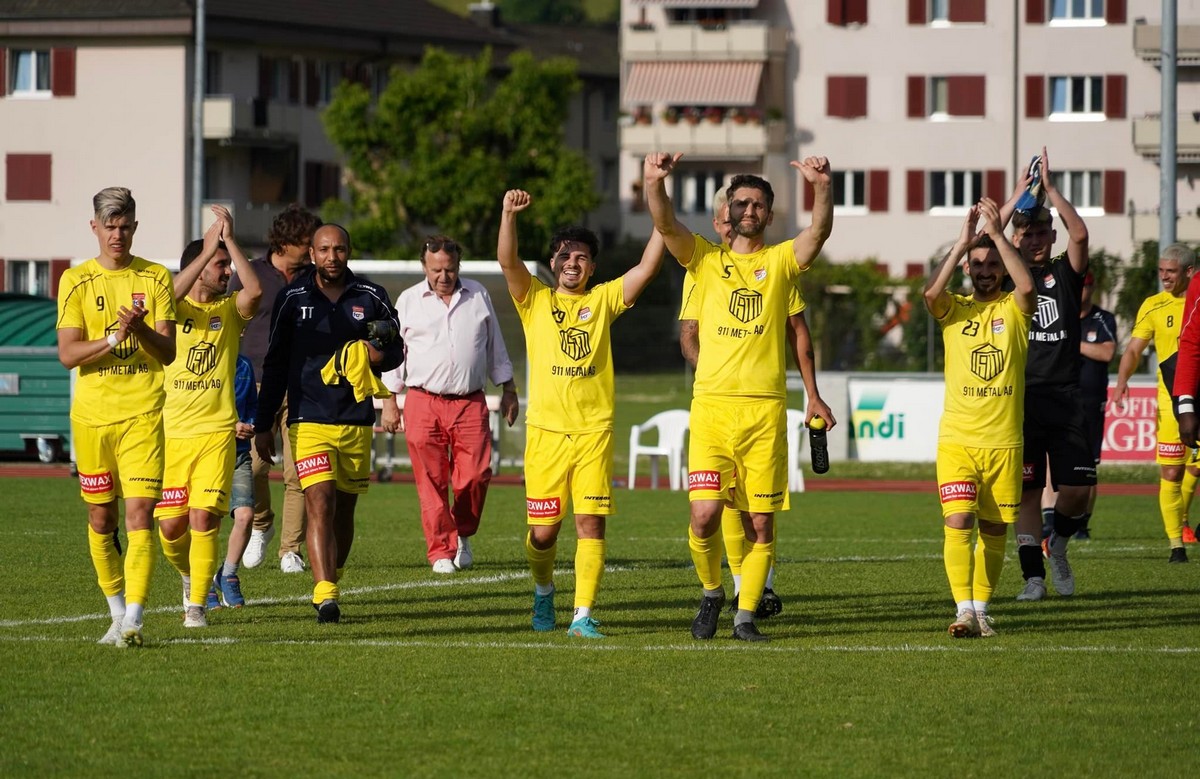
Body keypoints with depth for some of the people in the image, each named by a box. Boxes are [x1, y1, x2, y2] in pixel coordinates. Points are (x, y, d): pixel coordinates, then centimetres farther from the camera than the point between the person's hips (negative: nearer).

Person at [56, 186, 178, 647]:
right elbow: (67, 354, -3)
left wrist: (141, 331, -20)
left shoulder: (155, 279, 5)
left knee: (140, 513, -13)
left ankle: (133, 621, -19)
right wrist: (114, 338, -18)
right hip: (91, 414, 2)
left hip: (143, 413, -2)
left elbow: (168, 353, 0)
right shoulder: (76, 281, 5)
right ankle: (117, 613, 23)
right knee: (101, 518, 8)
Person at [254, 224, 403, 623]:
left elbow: (397, 347, 16)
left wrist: (381, 356, -10)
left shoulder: (371, 298, 4)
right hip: (308, 421, -2)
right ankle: (325, 594, -23)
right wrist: (263, 424, 9)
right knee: (320, 504, -15)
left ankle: (330, 585, 25)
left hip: (356, 422, 2)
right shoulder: (293, 298, 3)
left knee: (344, 509, 10)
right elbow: (275, 363, 9)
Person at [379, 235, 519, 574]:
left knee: (475, 475, -7)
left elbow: (495, 346, 18)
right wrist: (389, 402, 6)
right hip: (423, 403, -1)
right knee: (431, 483, -4)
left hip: (470, 403, 1)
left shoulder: (478, 295, 10)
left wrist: (508, 390, 18)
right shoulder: (409, 301, 6)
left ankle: (462, 535, 18)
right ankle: (440, 551, 3)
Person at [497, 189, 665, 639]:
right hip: (546, 429, 0)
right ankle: (543, 592, 31)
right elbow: (507, 261, -7)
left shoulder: (604, 300, 11)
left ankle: (583, 615, -7)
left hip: (595, 430, 1)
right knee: (543, 530, 2)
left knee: (591, 522, -8)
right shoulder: (535, 302, 8)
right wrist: (509, 214, -23)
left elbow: (647, 268, 2)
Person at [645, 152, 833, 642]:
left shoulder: (781, 261, 10)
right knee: (704, 514, -11)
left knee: (761, 522, 1)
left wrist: (821, 186, -28)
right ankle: (711, 593, 14)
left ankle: (746, 615, 13)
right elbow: (665, 224, -5)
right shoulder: (705, 259, 11)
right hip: (711, 404, -1)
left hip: (765, 408, 1)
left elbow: (820, 230, -8)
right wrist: (655, 182, -26)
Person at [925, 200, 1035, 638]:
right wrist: (962, 243, -18)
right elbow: (931, 293, -17)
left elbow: (1027, 286, -19)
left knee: (994, 531, 8)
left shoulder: (1014, 309, 4)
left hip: (1004, 441, 1)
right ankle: (964, 612, -17)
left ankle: (981, 609, 20)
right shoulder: (954, 309, 5)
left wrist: (997, 234, -19)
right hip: (956, 439, -1)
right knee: (957, 523, -14)